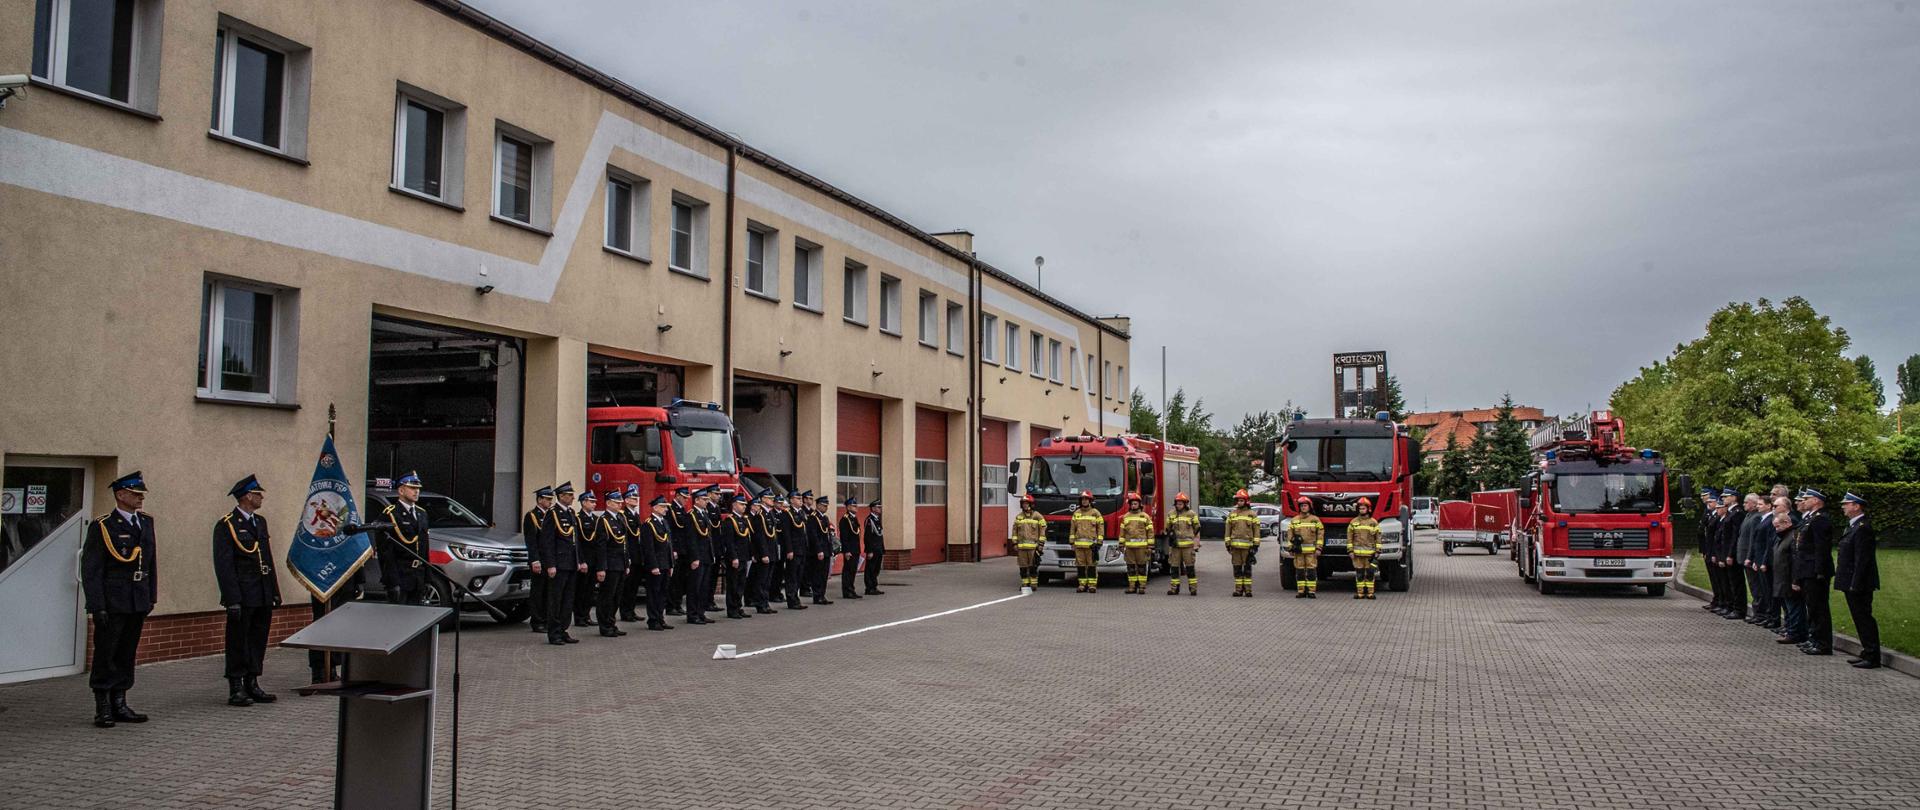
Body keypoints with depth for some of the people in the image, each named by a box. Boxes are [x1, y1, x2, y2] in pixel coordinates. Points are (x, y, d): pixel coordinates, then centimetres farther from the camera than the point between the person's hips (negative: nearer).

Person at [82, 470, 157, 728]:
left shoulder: (146, 523, 11)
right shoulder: (101, 527, -8)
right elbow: (90, 570, -10)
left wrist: (151, 597, 11)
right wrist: (97, 606, -14)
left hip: (138, 602, 6)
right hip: (112, 602, -6)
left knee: (127, 654, 11)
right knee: (105, 654, 1)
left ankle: (119, 705, 19)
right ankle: (103, 709, 8)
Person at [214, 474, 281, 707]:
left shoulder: (260, 521, 15)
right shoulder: (226, 525, -9)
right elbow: (223, 565, -13)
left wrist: (275, 591, 15)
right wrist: (232, 600, -18)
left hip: (263, 596, 7)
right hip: (242, 596, -7)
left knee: (258, 641, 11)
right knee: (238, 643, 0)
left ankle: (252, 685, 20)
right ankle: (236, 690, 7)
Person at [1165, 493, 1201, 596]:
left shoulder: (1192, 514, 2)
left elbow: (1197, 529, 4)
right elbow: (1168, 529, 21)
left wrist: (1196, 545, 0)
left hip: (1188, 545, -3)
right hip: (1175, 545, 3)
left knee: (1190, 567, -2)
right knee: (1174, 567, 2)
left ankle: (1193, 588, 3)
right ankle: (1174, 588, 8)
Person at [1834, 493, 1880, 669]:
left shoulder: (1863, 528, -18)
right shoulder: (1854, 526, 14)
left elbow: (1862, 559, -21)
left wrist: (1855, 585, -22)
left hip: (1859, 584, -10)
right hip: (1853, 583, 10)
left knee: (1864, 618, -5)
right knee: (1861, 619, 15)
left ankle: (1872, 658, 0)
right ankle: (1867, 653, 23)